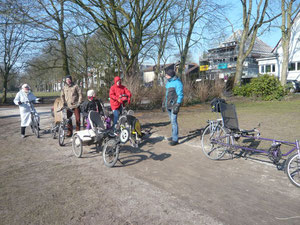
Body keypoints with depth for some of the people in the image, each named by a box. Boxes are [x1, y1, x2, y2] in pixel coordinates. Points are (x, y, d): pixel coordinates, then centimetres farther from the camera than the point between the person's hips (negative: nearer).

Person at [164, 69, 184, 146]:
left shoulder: (177, 83, -13)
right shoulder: (168, 83, 14)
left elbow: (180, 95, -16)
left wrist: (177, 106, -20)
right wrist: (164, 103, 22)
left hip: (174, 106, -9)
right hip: (168, 106, 9)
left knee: (174, 121, -9)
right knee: (172, 121, 16)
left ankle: (175, 139, -4)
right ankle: (174, 136, 27)